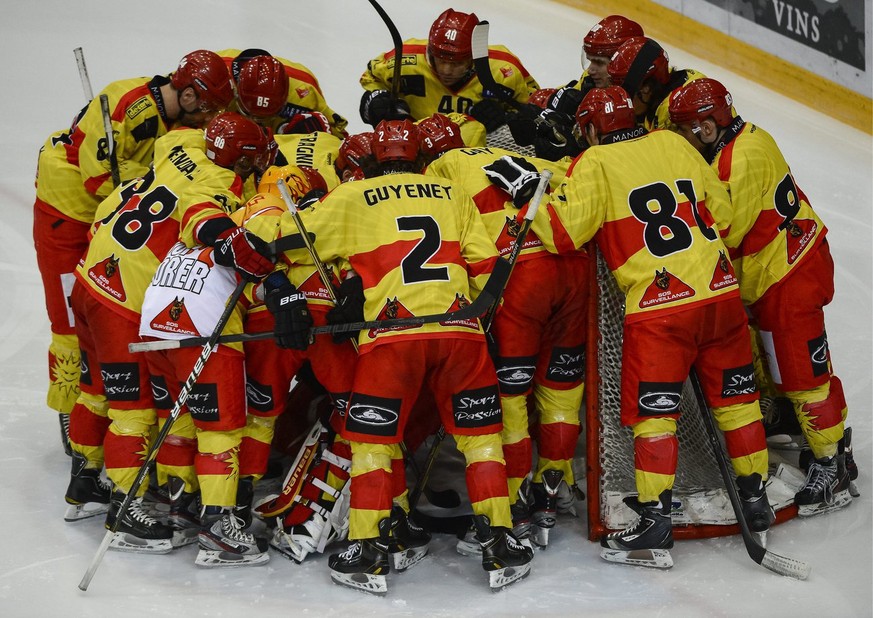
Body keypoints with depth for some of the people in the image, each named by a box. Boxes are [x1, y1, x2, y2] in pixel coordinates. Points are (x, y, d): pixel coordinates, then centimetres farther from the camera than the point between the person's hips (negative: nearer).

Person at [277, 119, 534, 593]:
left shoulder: (351, 197, 10)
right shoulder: (454, 195, 18)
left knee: (373, 437, 9)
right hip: (459, 331, 2)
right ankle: (499, 545, 11)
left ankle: (370, 552, 7)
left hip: (391, 335, -2)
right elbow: (486, 266, 15)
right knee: (480, 433, 12)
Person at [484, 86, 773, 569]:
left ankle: (655, 524, -1)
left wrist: (525, 188, 0)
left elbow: (563, 232, -8)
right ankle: (755, 500, 27)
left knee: (652, 412, 1)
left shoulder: (596, 163, -2)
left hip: (658, 306, -5)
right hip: (721, 291, 5)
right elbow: (722, 211, 18)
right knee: (735, 398, 16)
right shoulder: (674, 144, 13)